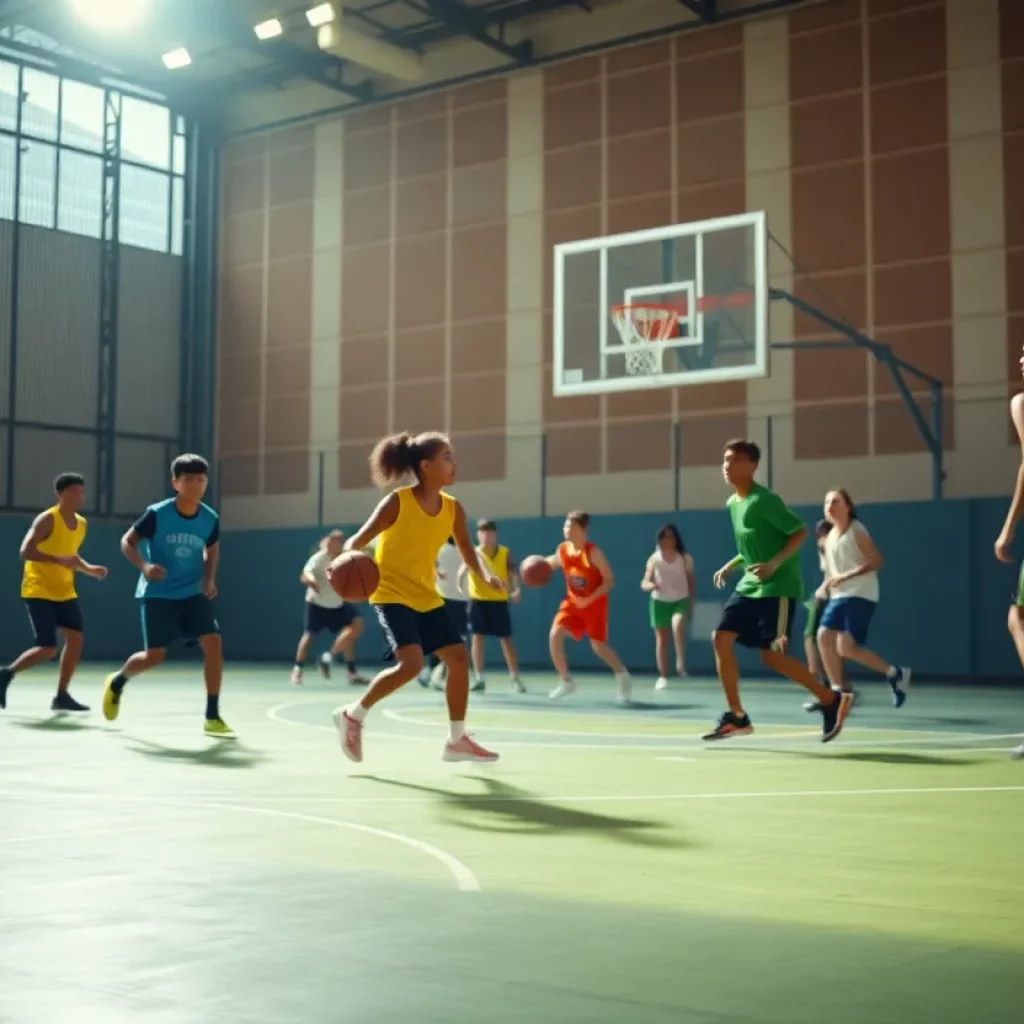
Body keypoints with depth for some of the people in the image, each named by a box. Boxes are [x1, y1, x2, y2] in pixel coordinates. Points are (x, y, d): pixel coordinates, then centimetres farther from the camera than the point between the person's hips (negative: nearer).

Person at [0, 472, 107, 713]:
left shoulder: (81, 524, 9)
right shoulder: (48, 519, -15)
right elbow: (25, 551, -23)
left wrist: (89, 569, 6)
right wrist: (60, 560, -32)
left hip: (64, 592, 8)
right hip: (39, 591, -8)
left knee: (76, 637, -2)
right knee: (47, 649, -13)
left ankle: (61, 696, 6)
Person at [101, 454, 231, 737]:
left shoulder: (210, 519, -5)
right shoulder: (157, 514, -16)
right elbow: (127, 542, -6)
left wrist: (209, 579, -1)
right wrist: (144, 566, -23)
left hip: (192, 593, 3)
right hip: (158, 594, -3)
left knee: (213, 642, -14)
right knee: (155, 655, -4)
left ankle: (212, 717, -7)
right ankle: (117, 681, 32)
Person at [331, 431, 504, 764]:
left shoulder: (453, 508, 0)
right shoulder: (397, 502, -17)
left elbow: (468, 552, 7)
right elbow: (357, 541, -14)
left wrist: (486, 575, -14)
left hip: (426, 597, 7)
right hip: (391, 594, -7)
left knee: (459, 657, 2)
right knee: (411, 663, -23)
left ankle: (457, 740, 15)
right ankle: (353, 716, -2)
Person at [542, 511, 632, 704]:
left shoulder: (593, 552, -21)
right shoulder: (562, 549, -6)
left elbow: (609, 580, -19)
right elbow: (555, 562, 18)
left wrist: (589, 599, -28)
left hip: (595, 604, -4)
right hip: (573, 602, 5)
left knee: (598, 646, -2)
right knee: (554, 635, -15)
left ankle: (623, 677, 26)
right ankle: (566, 681, 0)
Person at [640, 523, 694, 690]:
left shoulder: (685, 558, -2)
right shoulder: (654, 559, -2)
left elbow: (691, 581, 7)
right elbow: (644, 582, -3)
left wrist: (691, 602, 6)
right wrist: (650, 585, -27)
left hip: (680, 600, -1)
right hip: (660, 601, 1)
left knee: (678, 625, -31)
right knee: (662, 639, 4)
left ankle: (681, 662, -19)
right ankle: (663, 677, 11)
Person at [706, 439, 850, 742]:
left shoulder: (764, 500, -16)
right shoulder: (732, 503, 10)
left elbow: (800, 532, -16)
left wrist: (774, 564, -27)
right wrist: (730, 566, 12)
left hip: (777, 586, -8)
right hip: (750, 585, 8)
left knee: (771, 654, -9)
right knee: (721, 638, -3)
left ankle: (831, 700, 8)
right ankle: (736, 717, 5)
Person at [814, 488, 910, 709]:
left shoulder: (856, 530, -10)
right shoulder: (830, 536, 12)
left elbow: (876, 560, -17)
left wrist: (846, 576, -22)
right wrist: (824, 587, 4)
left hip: (860, 595, -8)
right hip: (839, 596, 8)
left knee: (846, 647, -15)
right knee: (824, 636, -7)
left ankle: (895, 673, 4)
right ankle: (840, 691, 2)